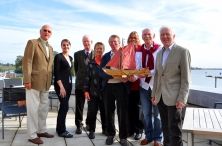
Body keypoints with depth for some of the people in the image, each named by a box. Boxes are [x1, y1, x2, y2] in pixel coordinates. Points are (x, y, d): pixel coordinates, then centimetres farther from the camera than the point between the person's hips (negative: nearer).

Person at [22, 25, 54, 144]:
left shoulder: (50, 47, 17)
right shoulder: (32, 43, -4)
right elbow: (27, 62, -12)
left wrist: (50, 80, 13)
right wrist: (27, 80, -19)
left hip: (46, 83, 8)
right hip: (34, 81, -7)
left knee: (44, 108, 15)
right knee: (33, 109, -1)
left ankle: (41, 130, 29)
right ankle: (32, 135, 9)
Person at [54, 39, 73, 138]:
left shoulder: (70, 58, 14)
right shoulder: (58, 57, -8)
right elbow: (56, 73, -14)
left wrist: (69, 84, 14)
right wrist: (61, 86, -20)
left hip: (68, 84, 7)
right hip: (61, 84, -7)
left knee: (63, 106, 11)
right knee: (65, 106, -8)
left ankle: (59, 128, 21)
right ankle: (61, 130, 3)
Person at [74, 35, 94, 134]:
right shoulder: (77, 54, 4)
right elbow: (76, 68, 13)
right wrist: (80, 77, 11)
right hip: (80, 83, 1)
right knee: (79, 106, 4)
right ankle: (79, 125, 15)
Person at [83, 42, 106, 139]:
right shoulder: (91, 63, 4)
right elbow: (87, 77, 2)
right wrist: (86, 91, -5)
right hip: (93, 91, 0)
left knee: (104, 111, 11)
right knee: (92, 112, 3)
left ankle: (105, 129, 27)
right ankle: (91, 130, 16)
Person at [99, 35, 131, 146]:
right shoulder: (105, 56, 10)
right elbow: (101, 72, -2)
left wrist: (126, 77, -21)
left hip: (122, 86, -2)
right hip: (108, 86, 3)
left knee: (122, 112, 1)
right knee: (109, 111, 9)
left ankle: (123, 137, 13)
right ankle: (110, 134, 24)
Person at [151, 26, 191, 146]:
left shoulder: (183, 51, -6)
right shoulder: (159, 53, 14)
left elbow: (185, 78, -10)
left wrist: (182, 98, -16)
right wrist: (154, 94, 12)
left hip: (174, 97, -6)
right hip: (160, 97, 6)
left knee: (174, 129, 0)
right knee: (165, 127, 15)